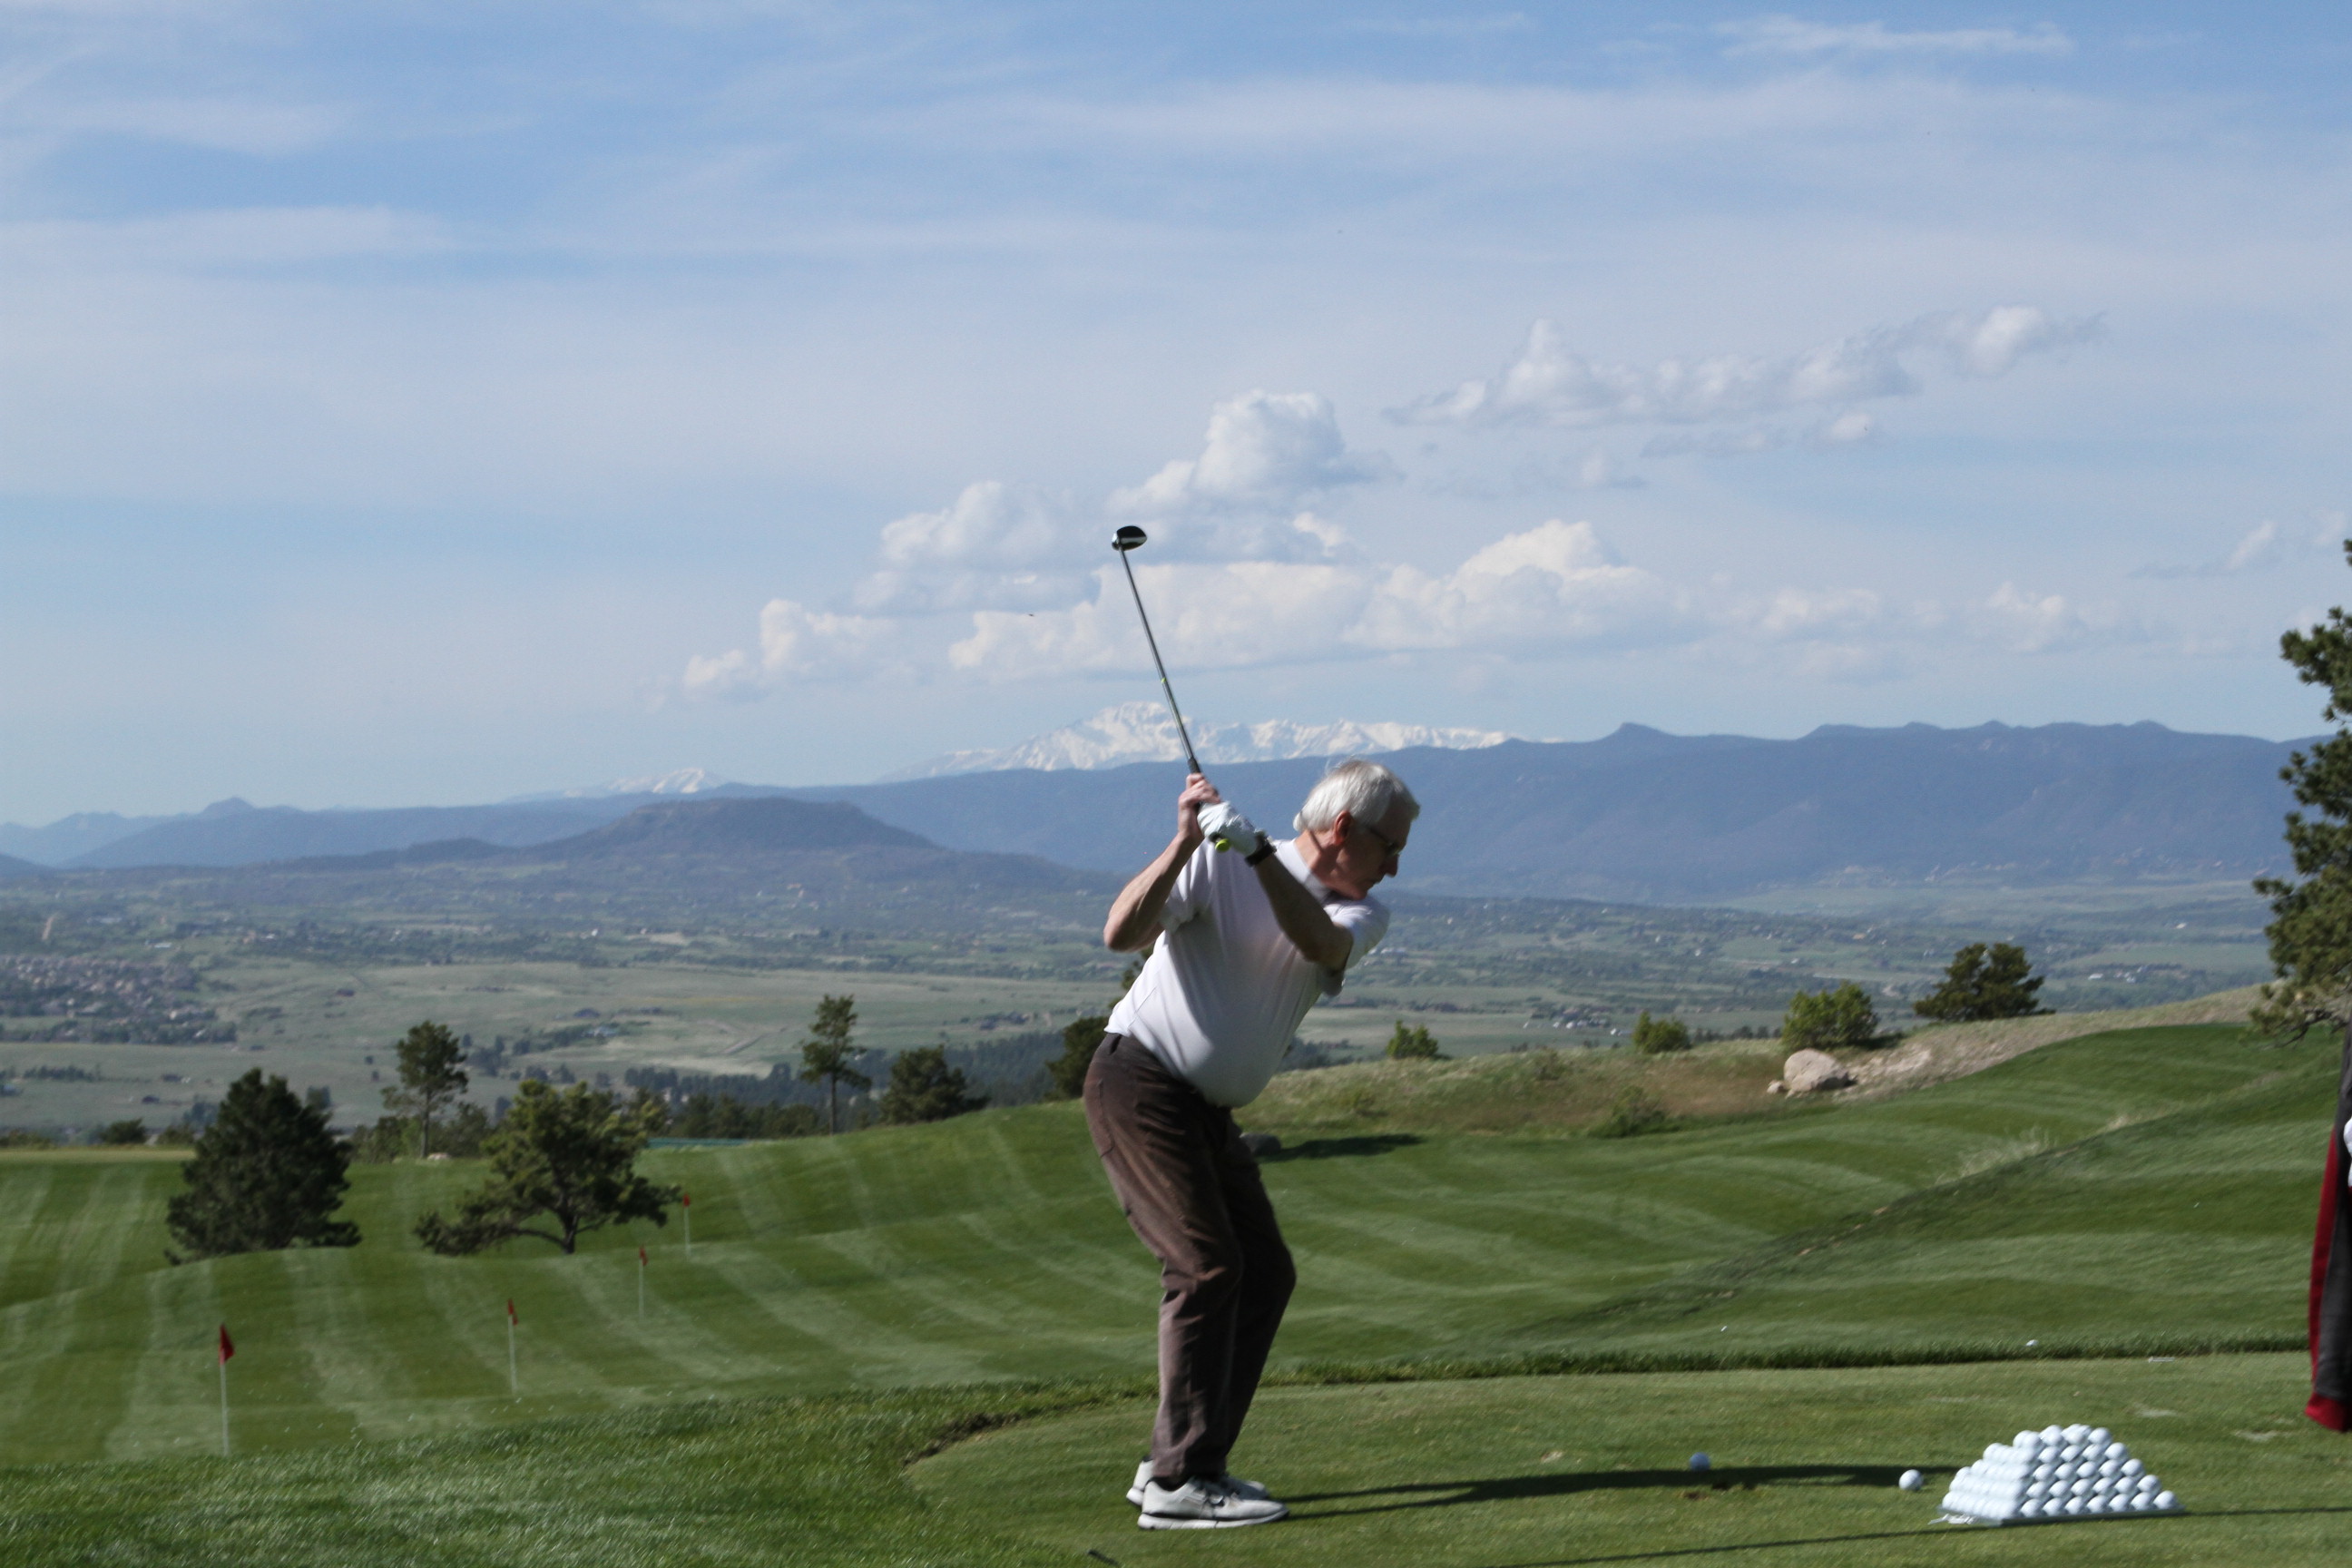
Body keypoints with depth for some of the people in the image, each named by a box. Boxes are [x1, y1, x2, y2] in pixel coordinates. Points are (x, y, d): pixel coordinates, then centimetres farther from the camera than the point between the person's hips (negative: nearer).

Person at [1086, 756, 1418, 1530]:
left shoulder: (1363, 915, 3)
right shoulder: (1215, 865, -11)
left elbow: (1320, 944, -21)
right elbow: (1122, 934, -23)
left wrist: (1257, 853, -35)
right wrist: (1186, 840, -32)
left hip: (1208, 1112, 8)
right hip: (1139, 1080, -8)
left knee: (1265, 1272, 6)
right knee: (1207, 1263, -16)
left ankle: (1178, 1463, 12)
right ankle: (1178, 1481, -15)